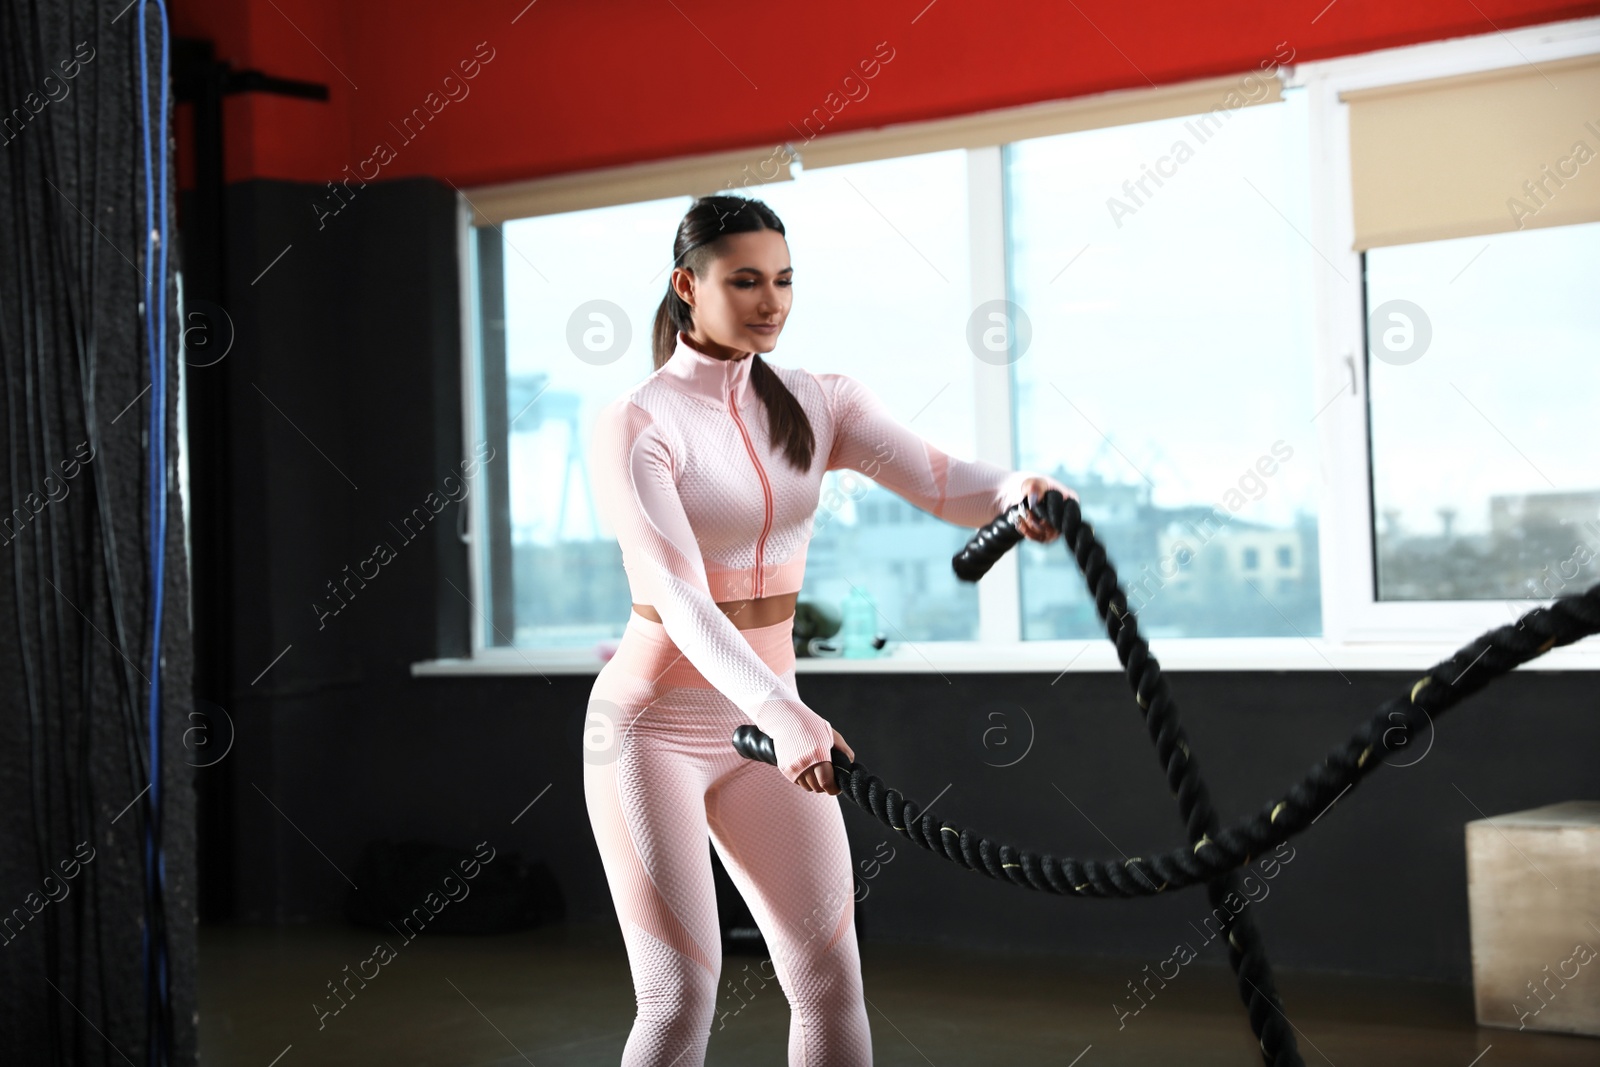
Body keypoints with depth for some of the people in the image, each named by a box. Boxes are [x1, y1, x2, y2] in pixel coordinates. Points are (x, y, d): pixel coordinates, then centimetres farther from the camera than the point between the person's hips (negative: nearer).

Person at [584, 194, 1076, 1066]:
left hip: (762, 720, 5)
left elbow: (941, 485, -14)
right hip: (654, 724, -5)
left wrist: (1018, 489, -38)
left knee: (830, 978, 2)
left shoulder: (818, 406, 2)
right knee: (682, 996, -8)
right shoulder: (634, 427, -14)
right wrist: (784, 716, -42)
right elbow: (680, 600, -27)